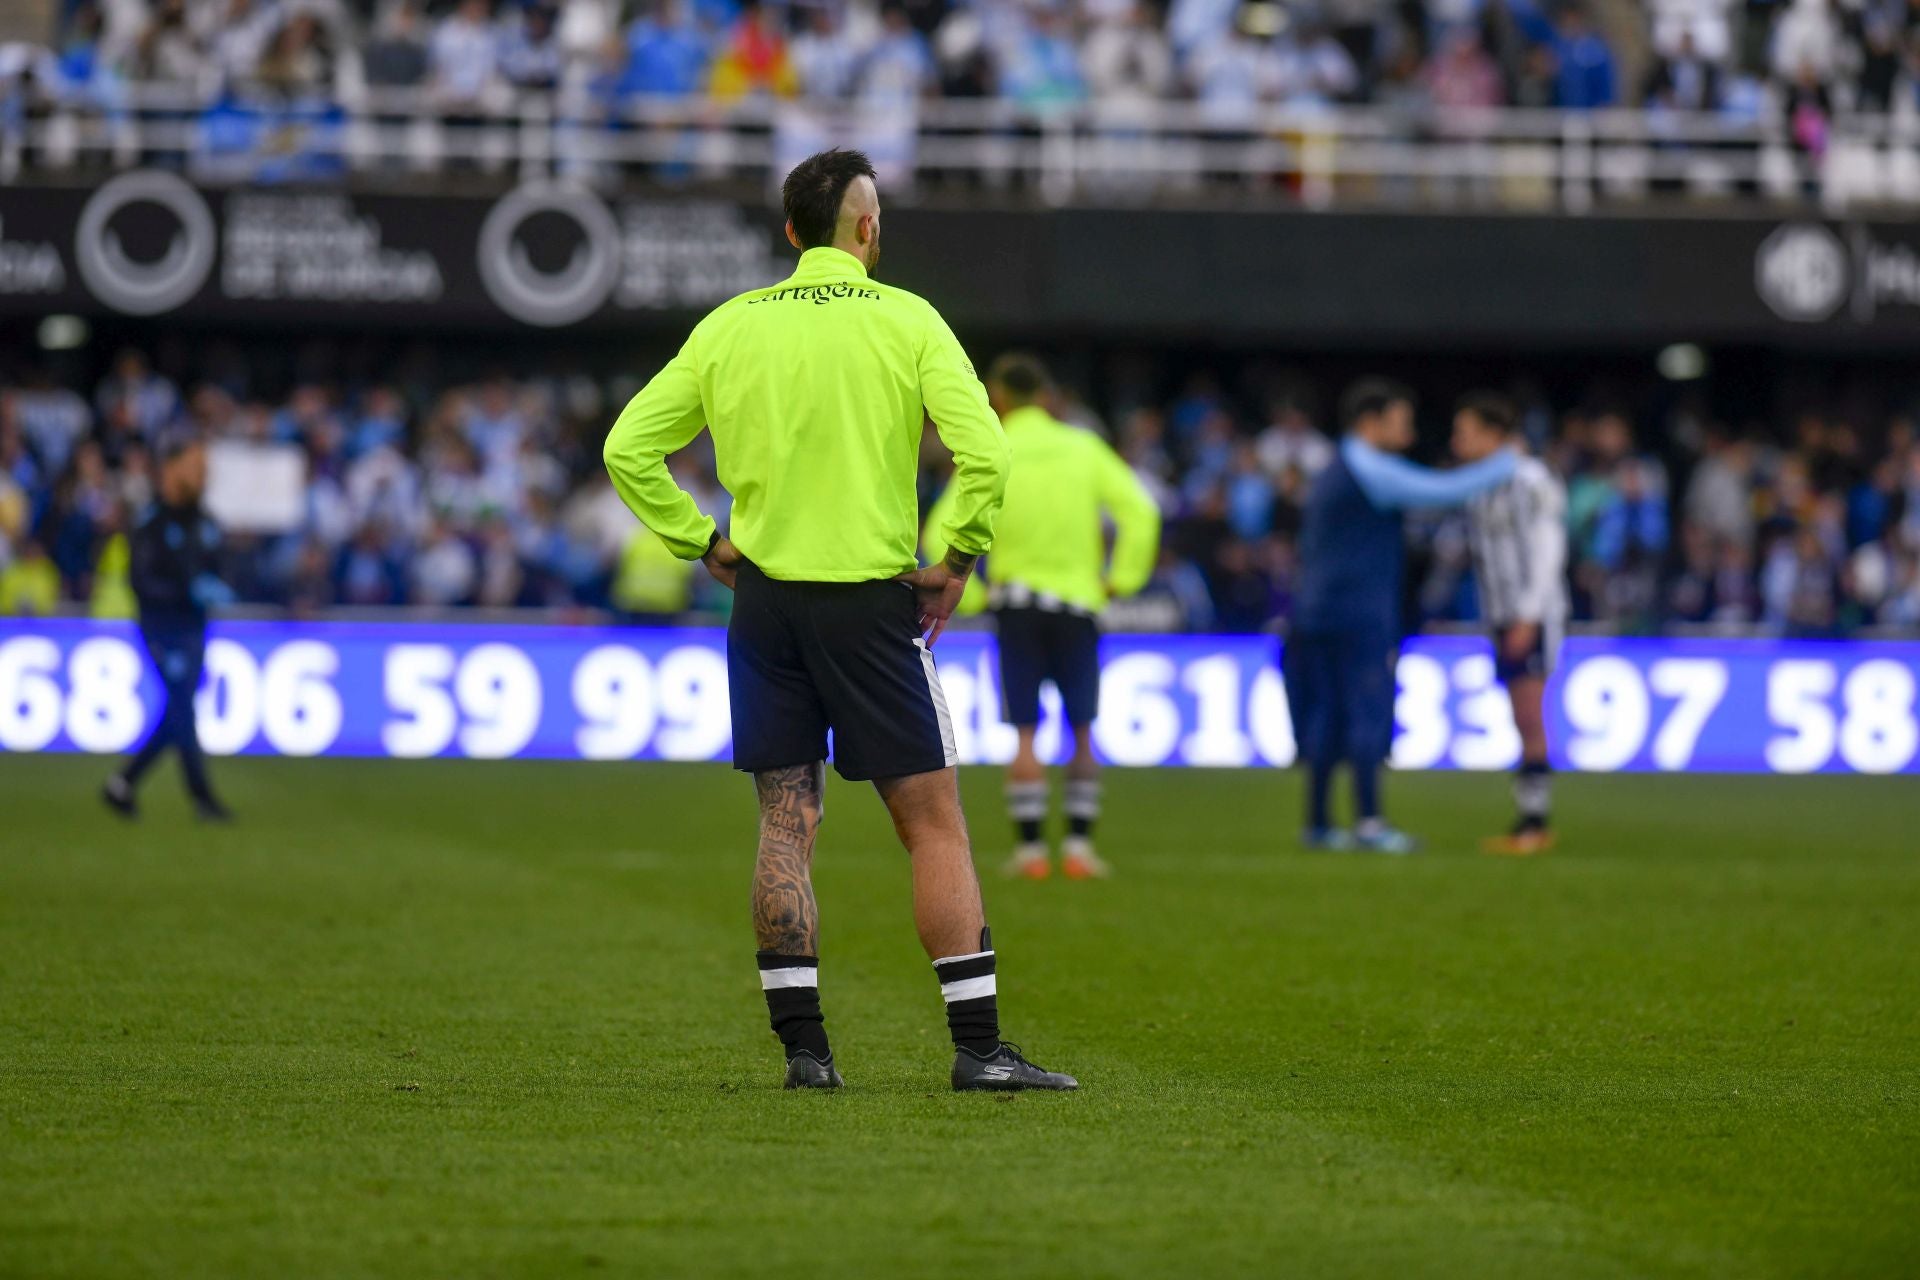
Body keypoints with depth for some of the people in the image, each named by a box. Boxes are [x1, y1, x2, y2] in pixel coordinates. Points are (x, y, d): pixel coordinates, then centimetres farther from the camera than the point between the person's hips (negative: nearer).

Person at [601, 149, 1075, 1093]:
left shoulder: (728, 326, 6)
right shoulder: (905, 321, -4)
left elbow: (627, 448, 6)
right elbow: (983, 453, -15)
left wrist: (702, 542, 9)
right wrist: (953, 561, -4)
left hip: (763, 599, 3)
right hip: (871, 601, -3)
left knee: (785, 824, 7)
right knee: (933, 823, 1)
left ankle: (802, 1046, 4)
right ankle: (978, 1047, -2)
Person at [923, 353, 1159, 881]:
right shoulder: (1083, 447, 1)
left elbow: (941, 538, -9)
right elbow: (1140, 511, -5)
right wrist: (1121, 578, 1)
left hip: (1016, 601, -1)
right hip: (1078, 600, 1)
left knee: (1025, 733, 2)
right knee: (1082, 730, 9)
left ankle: (1030, 847, -1)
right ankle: (1079, 844, 4)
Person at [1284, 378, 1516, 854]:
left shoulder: (1331, 475, 20)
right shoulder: (1371, 471, -11)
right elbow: (1446, 491, -14)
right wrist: (1506, 462, -2)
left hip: (1319, 612, 9)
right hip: (1359, 617, -9)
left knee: (1327, 720, 9)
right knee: (1368, 713, -9)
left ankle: (1318, 824, 9)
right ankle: (1368, 823, -13)